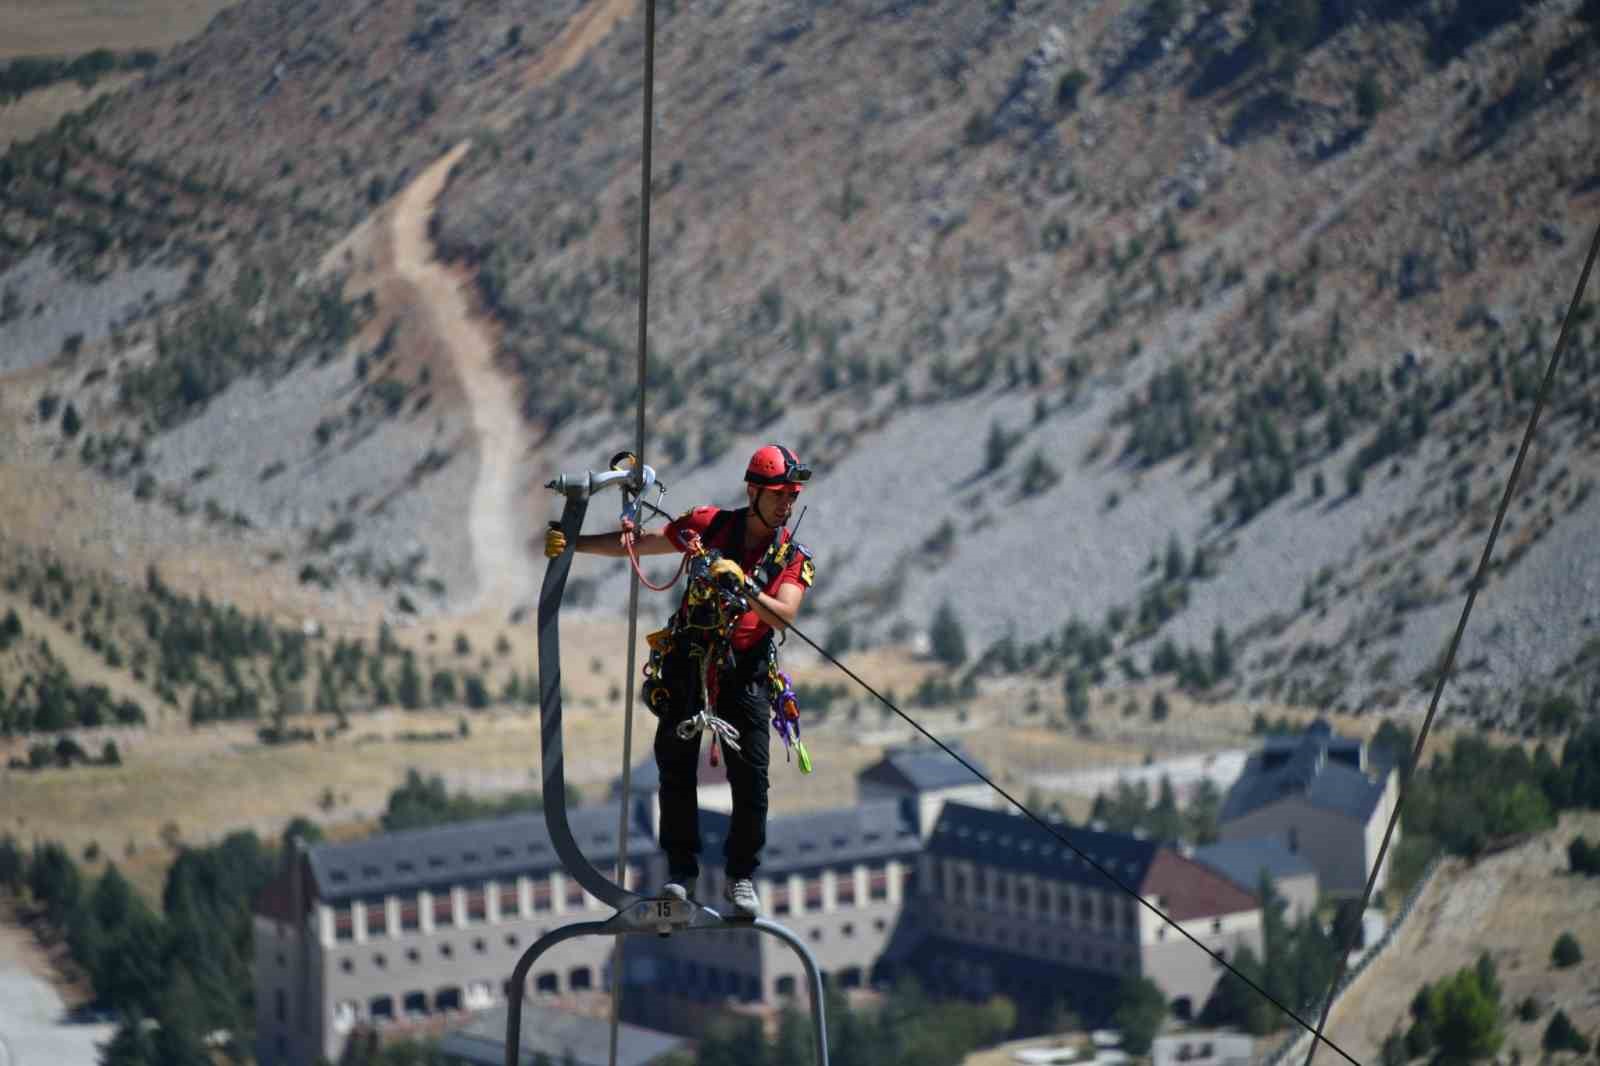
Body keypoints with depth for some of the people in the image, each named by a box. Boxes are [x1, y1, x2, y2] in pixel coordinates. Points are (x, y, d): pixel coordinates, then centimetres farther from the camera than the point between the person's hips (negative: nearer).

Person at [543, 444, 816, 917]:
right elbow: (634, 545, 2)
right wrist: (572, 543, -6)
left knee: (751, 778, -5)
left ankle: (741, 877, 8)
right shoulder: (710, 525, -2)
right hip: (689, 658, 0)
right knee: (676, 766, -3)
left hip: (745, 670, 0)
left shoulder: (795, 558, -2)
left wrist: (744, 590, -34)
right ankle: (681, 870, 8)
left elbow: (784, 617, -18)